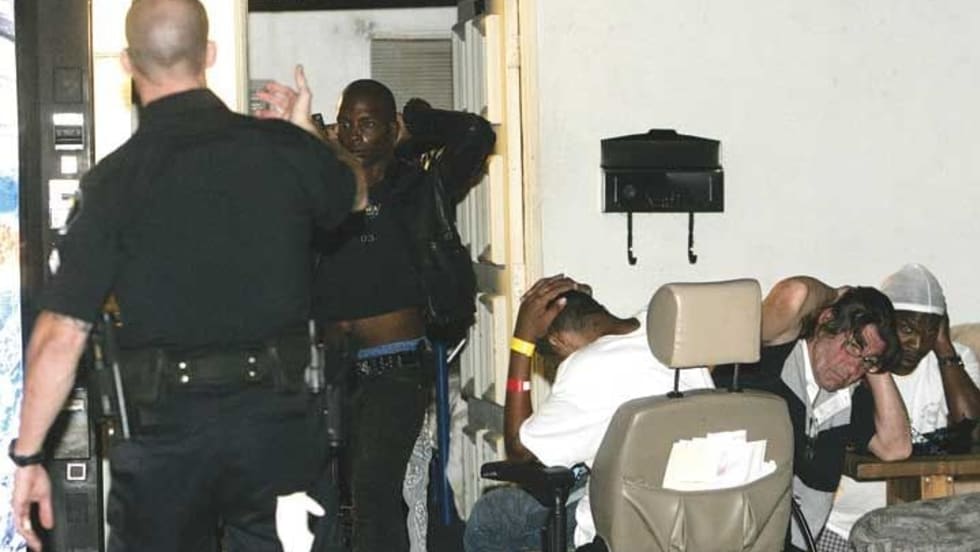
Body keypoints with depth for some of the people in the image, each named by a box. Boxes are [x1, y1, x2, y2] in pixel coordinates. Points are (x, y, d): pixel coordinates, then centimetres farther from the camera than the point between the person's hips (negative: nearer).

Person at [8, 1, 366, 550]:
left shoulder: (116, 180, -8)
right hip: (277, 417, 2)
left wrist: (28, 456, -2)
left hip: (169, 426, -2)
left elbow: (61, 335, -11)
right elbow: (357, 193, 24)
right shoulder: (284, 147, -1)